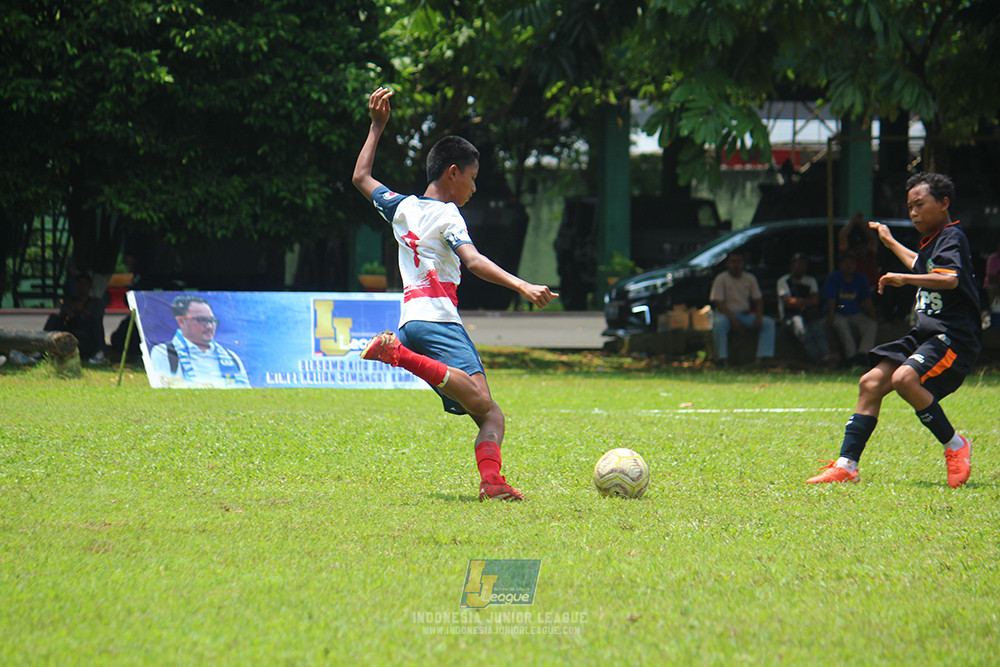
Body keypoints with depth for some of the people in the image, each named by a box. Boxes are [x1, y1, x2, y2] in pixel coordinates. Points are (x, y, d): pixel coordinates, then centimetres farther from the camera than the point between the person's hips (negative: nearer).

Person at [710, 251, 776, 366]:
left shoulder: (750, 278, 10)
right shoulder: (721, 279, -4)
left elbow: (758, 300, 10)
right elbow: (718, 303, -12)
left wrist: (759, 317, -10)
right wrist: (733, 320, -24)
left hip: (745, 314, 4)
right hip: (726, 314, -4)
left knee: (769, 323, -19)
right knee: (719, 323, -40)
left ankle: (763, 356, -29)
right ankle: (722, 357, -37)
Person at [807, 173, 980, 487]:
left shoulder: (952, 237, -9)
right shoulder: (931, 242, 20)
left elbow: (950, 278, -30)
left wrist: (903, 279, -28)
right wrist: (890, 242, 58)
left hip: (954, 336, -10)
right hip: (925, 333, 10)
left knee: (904, 378, -32)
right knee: (871, 383, 0)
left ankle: (955, 446, -14)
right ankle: (846, 465, 2)